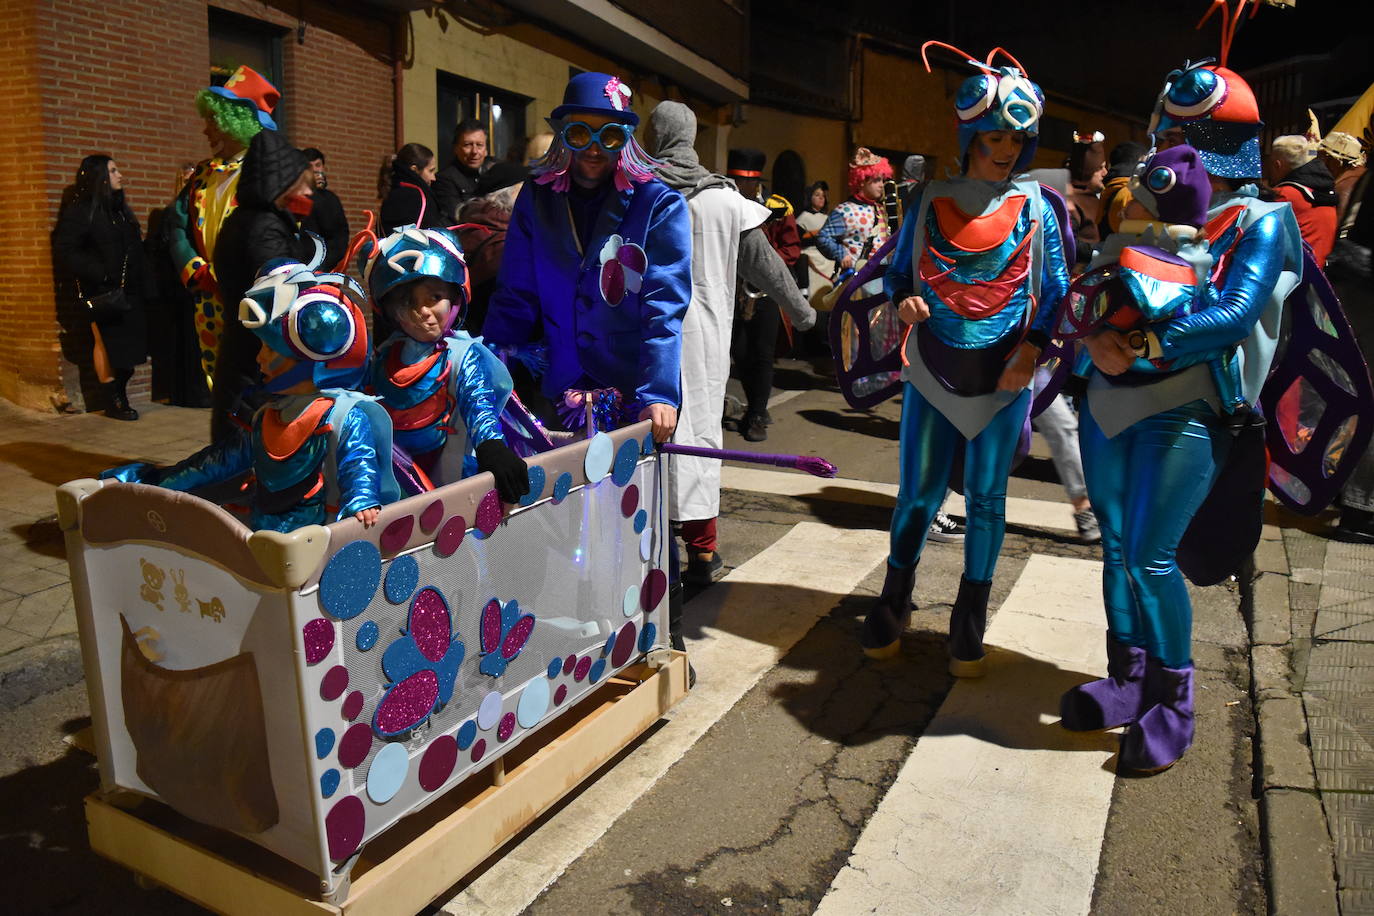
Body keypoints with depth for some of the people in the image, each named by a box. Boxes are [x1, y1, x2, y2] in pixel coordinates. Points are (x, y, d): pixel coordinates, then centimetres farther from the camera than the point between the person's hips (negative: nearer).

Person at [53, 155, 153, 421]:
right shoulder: (80, 210, -6)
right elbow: (64, 252, -13)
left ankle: (120, 397, 10)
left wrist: (144, 287, 13)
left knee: (126, 344, 3)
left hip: (127, 291, 7)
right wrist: (100, 275, -22)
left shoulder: (118, 209, 18)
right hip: (102, 294, -7)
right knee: (105, 341, -3)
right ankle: (113, 401, 2)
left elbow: (134, 249, 21)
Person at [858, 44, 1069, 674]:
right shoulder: (932, 201, 5)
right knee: (918, 492, 2)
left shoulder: (1035, 207, 4)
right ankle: (893, 605, 21)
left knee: (986, 497, 4)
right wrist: (903, 301, -13)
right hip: (932, 369, 0)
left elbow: (1054, 291, 4)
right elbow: (898, 271, 10)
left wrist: (1030, 351, -11)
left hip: (1003, 375, 0)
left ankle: (970, 624, 19)